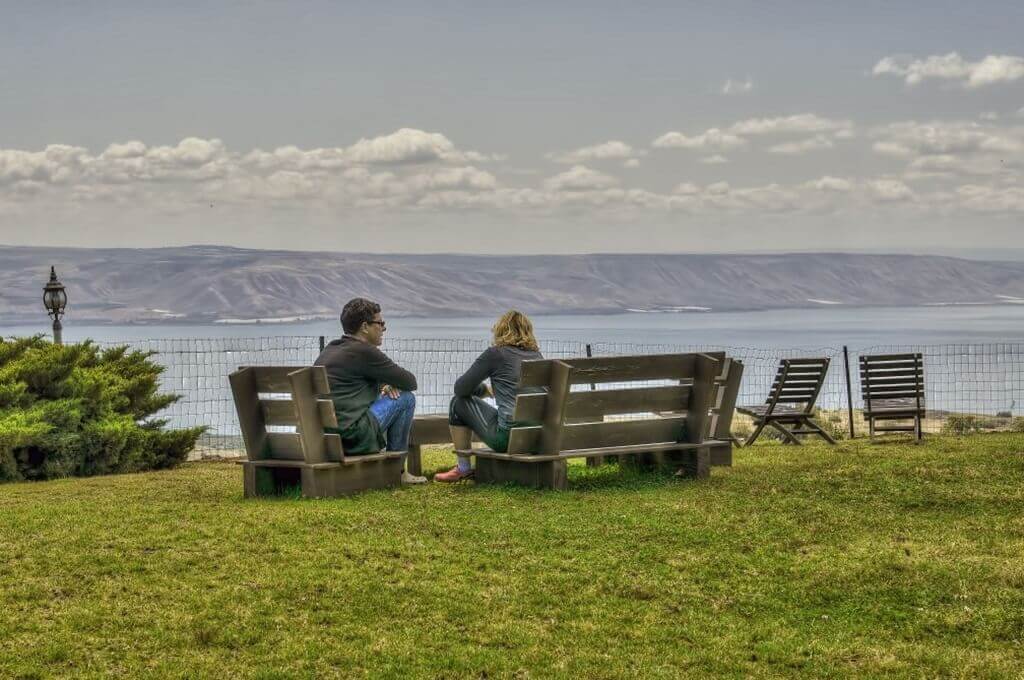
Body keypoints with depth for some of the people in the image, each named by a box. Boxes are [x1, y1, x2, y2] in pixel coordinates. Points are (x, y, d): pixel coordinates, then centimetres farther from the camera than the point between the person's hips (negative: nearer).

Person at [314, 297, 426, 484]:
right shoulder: (363, 351, -9)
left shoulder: (330, 349, 18)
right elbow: (410, 382, -3)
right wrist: (390, 383, 19)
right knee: (406, 398, 3)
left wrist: (384, 385, 12)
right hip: (352, 436, -10)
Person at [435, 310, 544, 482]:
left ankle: (464, 467, 21)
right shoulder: (536, 355, 13)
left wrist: (485, 389, 20)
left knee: (459, 402, 14)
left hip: (507, 437, -7)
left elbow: (461, 388, 1)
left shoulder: (495, 353, -3)